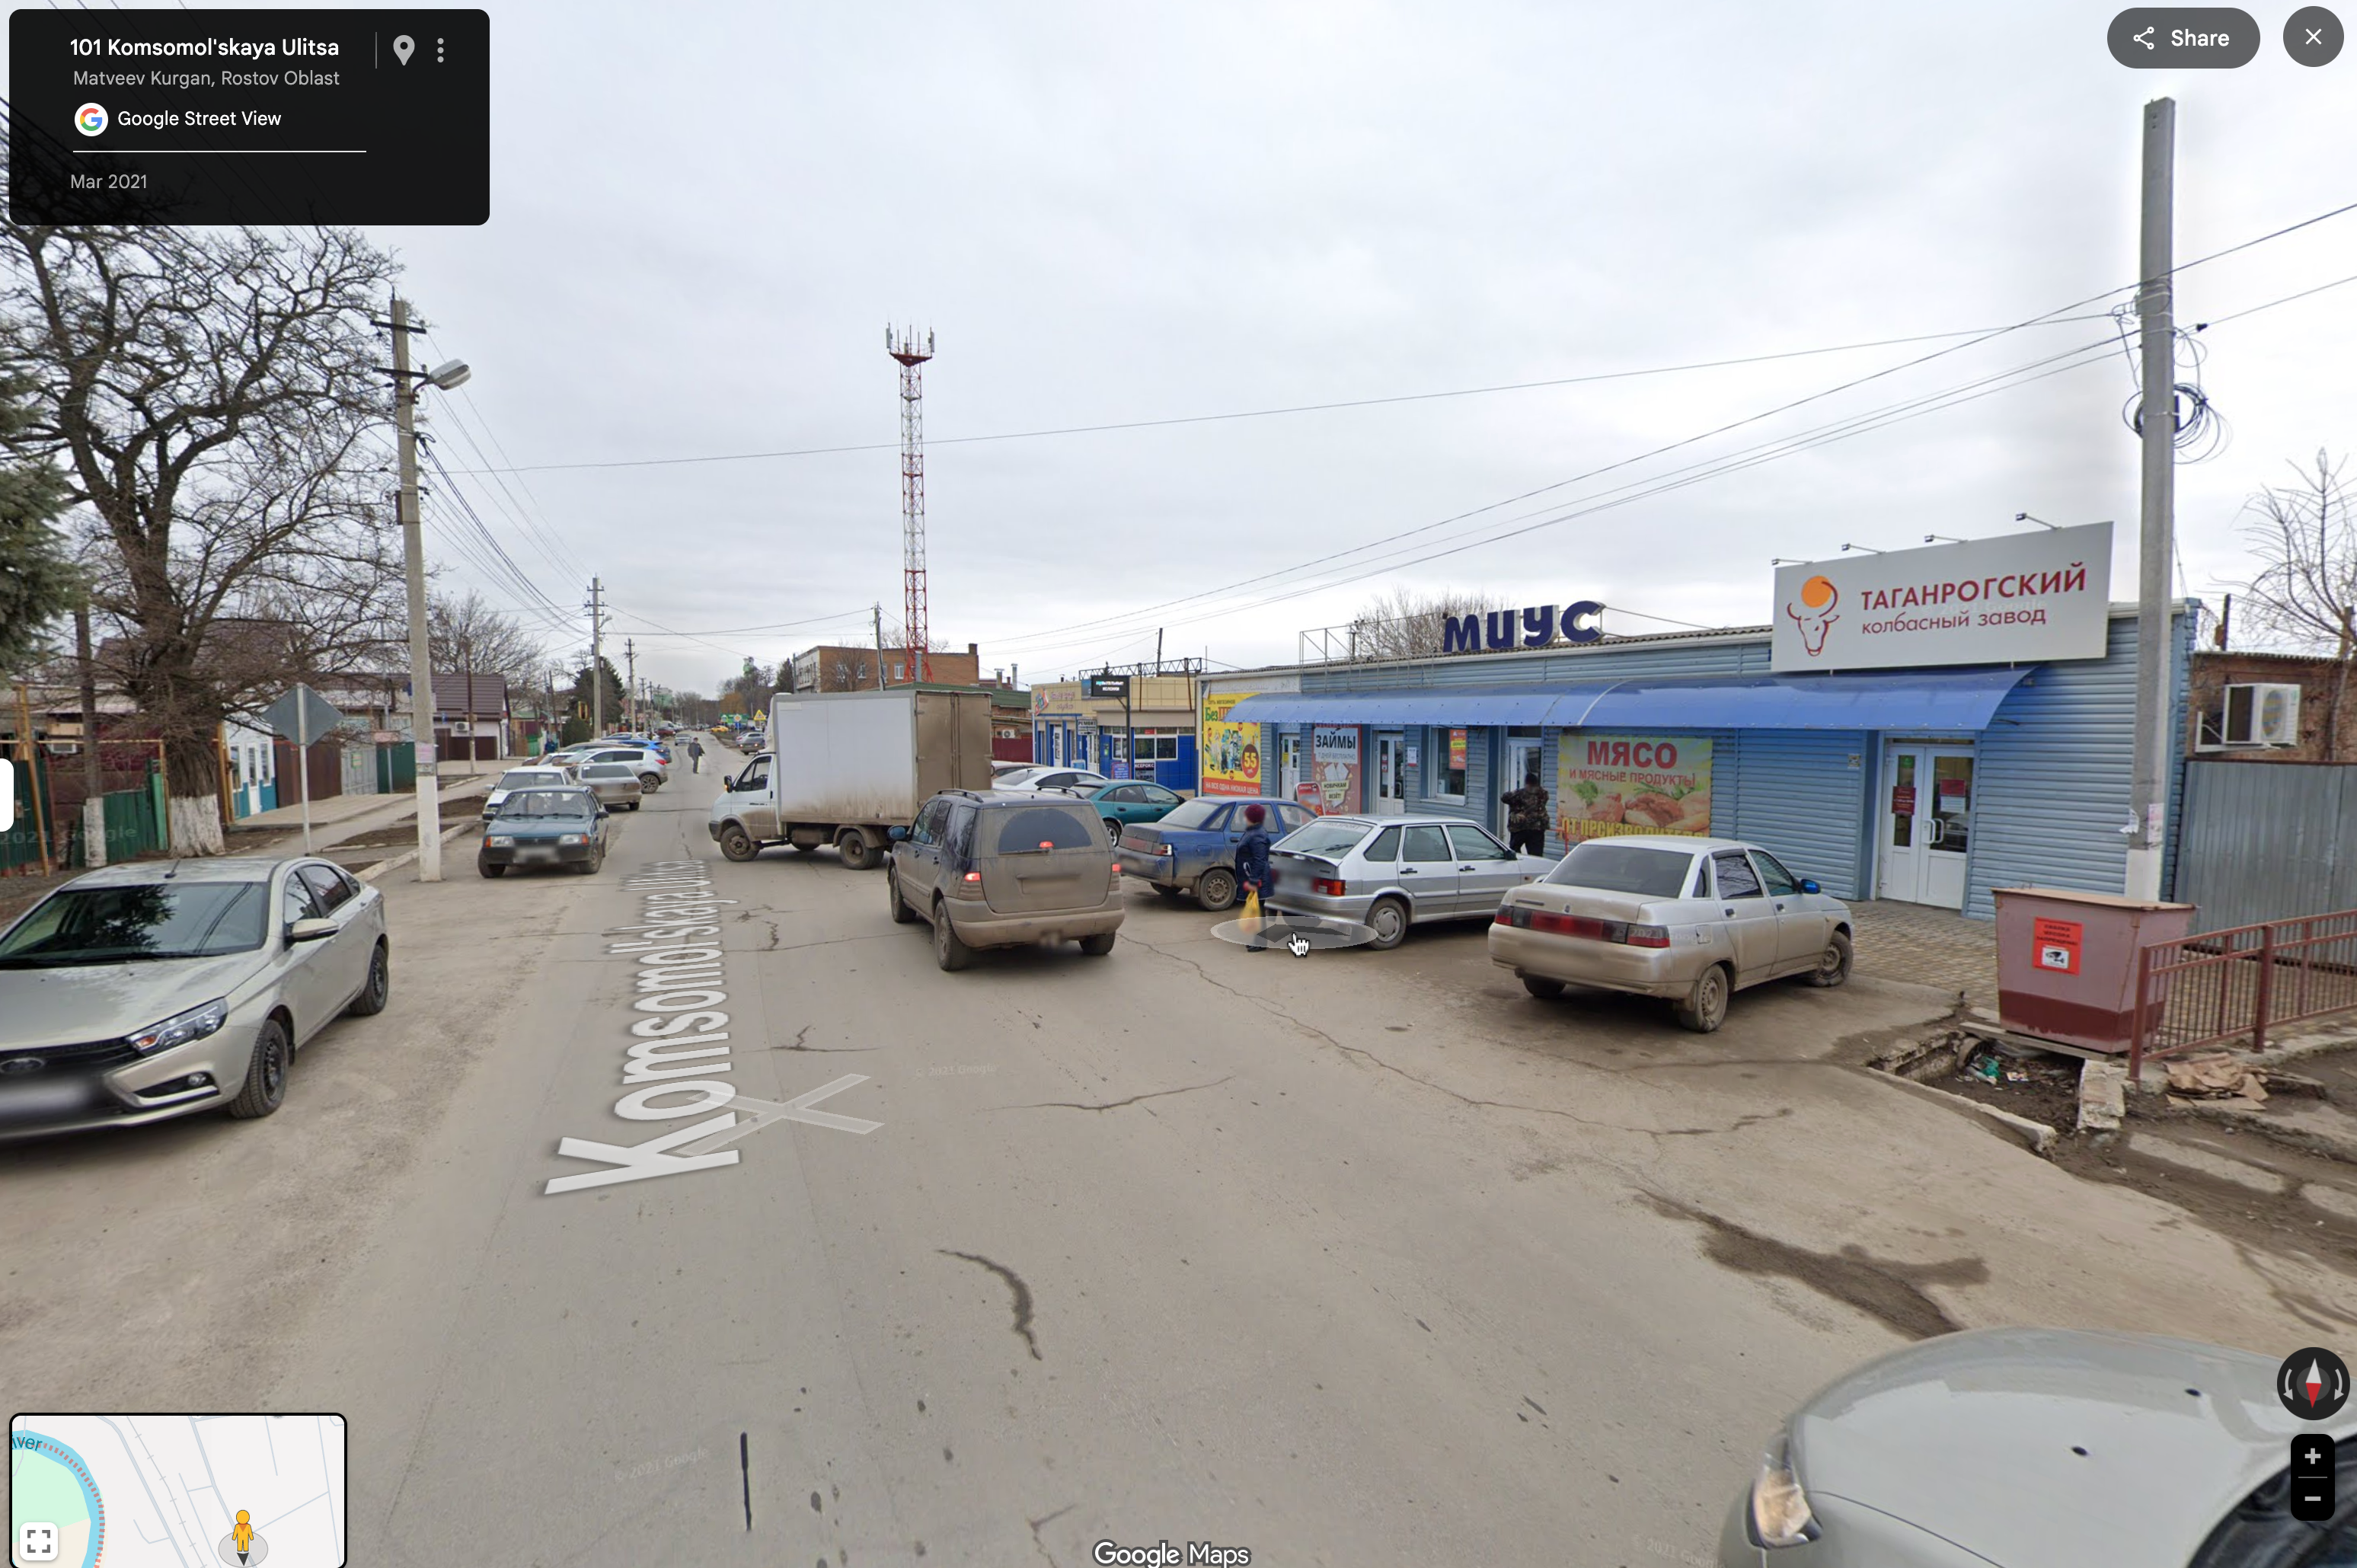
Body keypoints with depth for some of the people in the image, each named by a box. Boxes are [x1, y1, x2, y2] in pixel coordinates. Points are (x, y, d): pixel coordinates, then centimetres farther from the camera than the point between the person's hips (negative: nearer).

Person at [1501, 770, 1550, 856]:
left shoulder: (1519, 794, -7)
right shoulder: (1542, 794, 6)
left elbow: (1504, 798, -5)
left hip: (1519, 827, -3)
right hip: (1537, 828, 3)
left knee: (1514, 851, 18)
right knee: (1536, 854, -2)